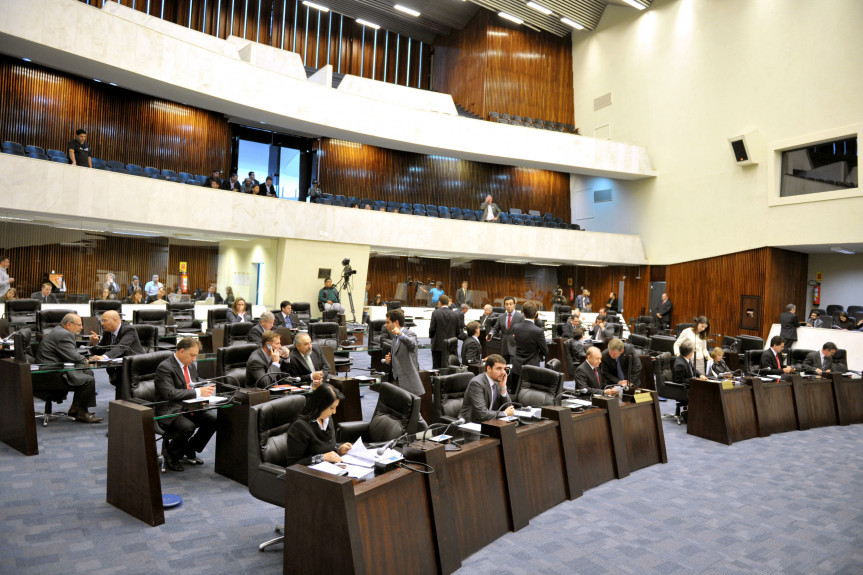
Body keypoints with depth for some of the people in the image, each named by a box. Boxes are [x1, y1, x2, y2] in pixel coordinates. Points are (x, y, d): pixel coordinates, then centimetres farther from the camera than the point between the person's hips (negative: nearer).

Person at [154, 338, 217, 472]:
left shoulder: (191, 365, 12)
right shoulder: (164, 367, -15)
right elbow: (170, 393, -26)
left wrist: (204, 389, -3)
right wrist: (197, 392, -26)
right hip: (169, 411, -8)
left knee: (214, 419, -14)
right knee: (188, 427, -34)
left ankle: (190, 451, 7)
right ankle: (170, 455, -3)